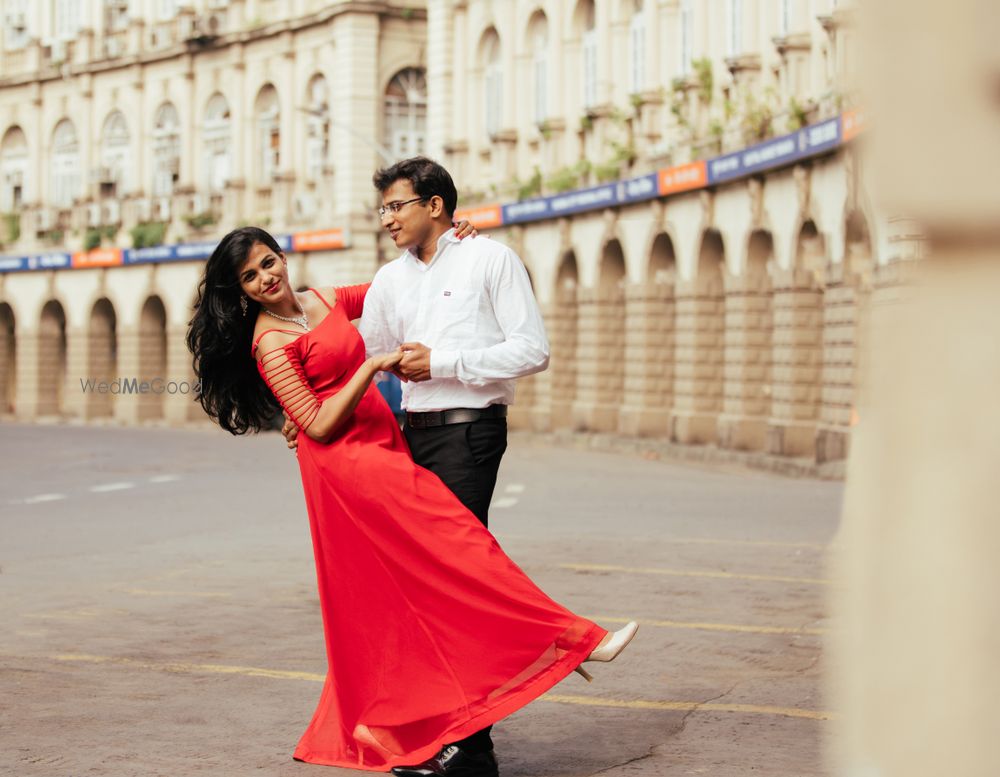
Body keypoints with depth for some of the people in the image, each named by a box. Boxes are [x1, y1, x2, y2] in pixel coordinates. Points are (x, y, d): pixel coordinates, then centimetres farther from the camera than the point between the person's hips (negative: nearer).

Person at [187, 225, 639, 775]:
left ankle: (362, 730, 17)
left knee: (378, 596, 10)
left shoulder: (323, 300, 11)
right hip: (348, 463, -8)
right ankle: (564, 641, -12)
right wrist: (373, 367, -18)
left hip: (381, 448, 8)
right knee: (455, 546, -13)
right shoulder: (270, 345, -10)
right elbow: (319, 426, -15)